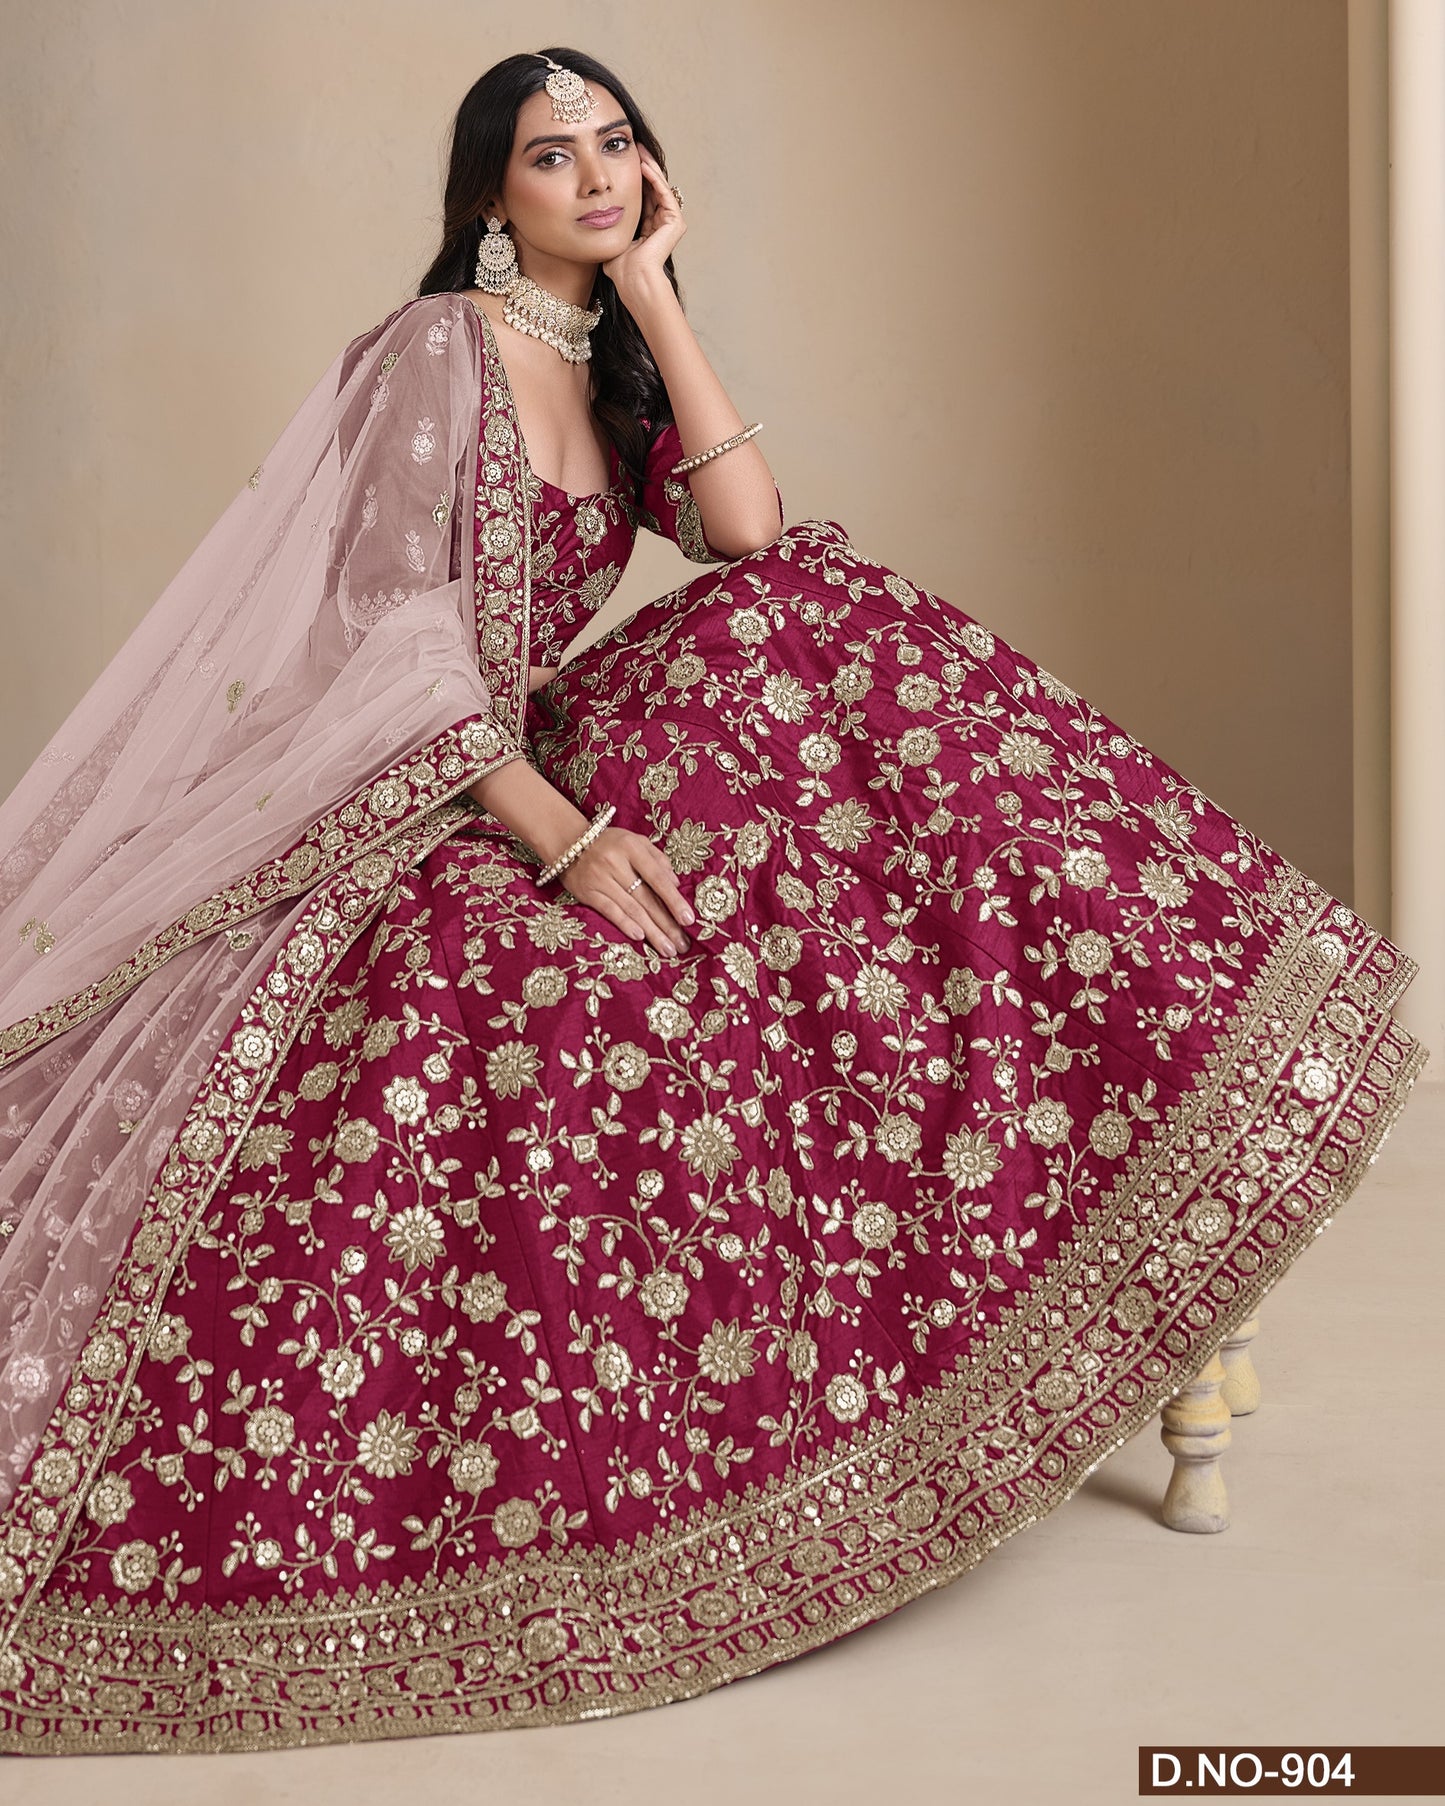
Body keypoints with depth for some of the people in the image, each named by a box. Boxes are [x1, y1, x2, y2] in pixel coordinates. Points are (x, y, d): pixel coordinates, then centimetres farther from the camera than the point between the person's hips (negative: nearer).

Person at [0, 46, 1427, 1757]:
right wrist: (564, 836, -27)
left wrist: (652, 293, -2)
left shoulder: (617, 367, 14)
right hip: (418, 812, -6)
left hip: (558, 762, 6)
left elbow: (751, 535, -5)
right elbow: (398, 647, -16)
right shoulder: (438, 347, -7)